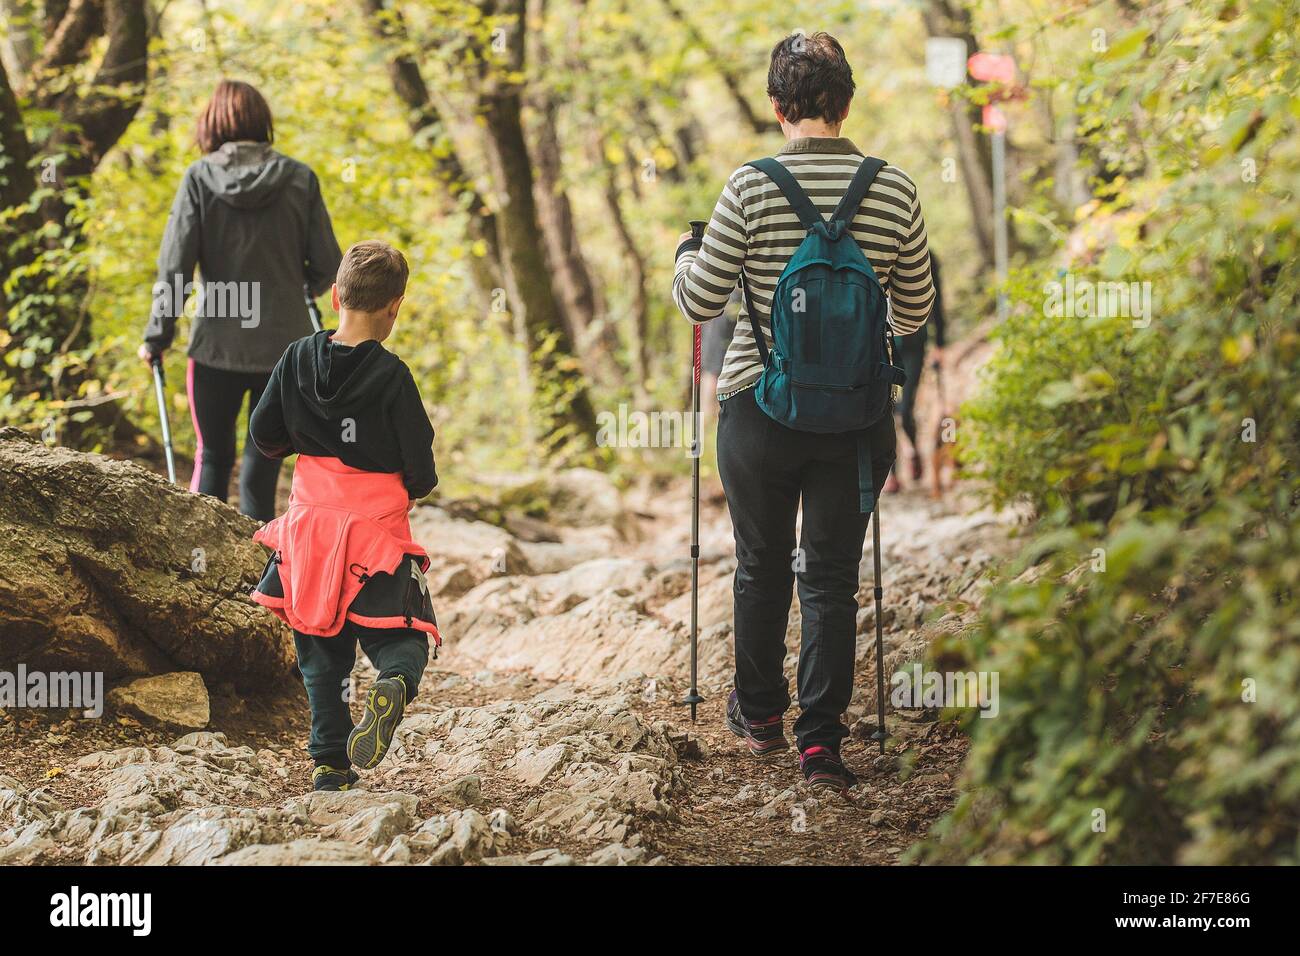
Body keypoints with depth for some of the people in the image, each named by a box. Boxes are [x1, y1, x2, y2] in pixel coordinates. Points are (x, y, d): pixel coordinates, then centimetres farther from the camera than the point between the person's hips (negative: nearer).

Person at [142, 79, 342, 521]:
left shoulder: (199, 178, -6)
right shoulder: (299, 179, -3)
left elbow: (174, 267, -7)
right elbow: (327, 265, 0)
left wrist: (157, 337, 1)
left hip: (218, 344, -1)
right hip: (284, 344, 1)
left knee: (213, 459, 13)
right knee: (262, 464, 11)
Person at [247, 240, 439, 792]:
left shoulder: (297, 359, -2)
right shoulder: (390, 375, -13)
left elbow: (264, 435, 5)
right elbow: (419, 461, -11)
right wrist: (415, 488, 11)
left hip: (309, 522, 4)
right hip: (377, 530, -3)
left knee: (320, 649, 15)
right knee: (403, 638, 5)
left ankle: (330, 761, 10)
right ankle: (394, 685, -30)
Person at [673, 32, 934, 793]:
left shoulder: (752, 187, -11)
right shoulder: (896, 189, -4)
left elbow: (698, 302, -6)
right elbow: (916, 313, 6)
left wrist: (685, 255, 16)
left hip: (761, 408, -1)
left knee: (762, 567, 17)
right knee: (833, 575, 8)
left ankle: (760, 713, 33)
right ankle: (822, 739, 3)